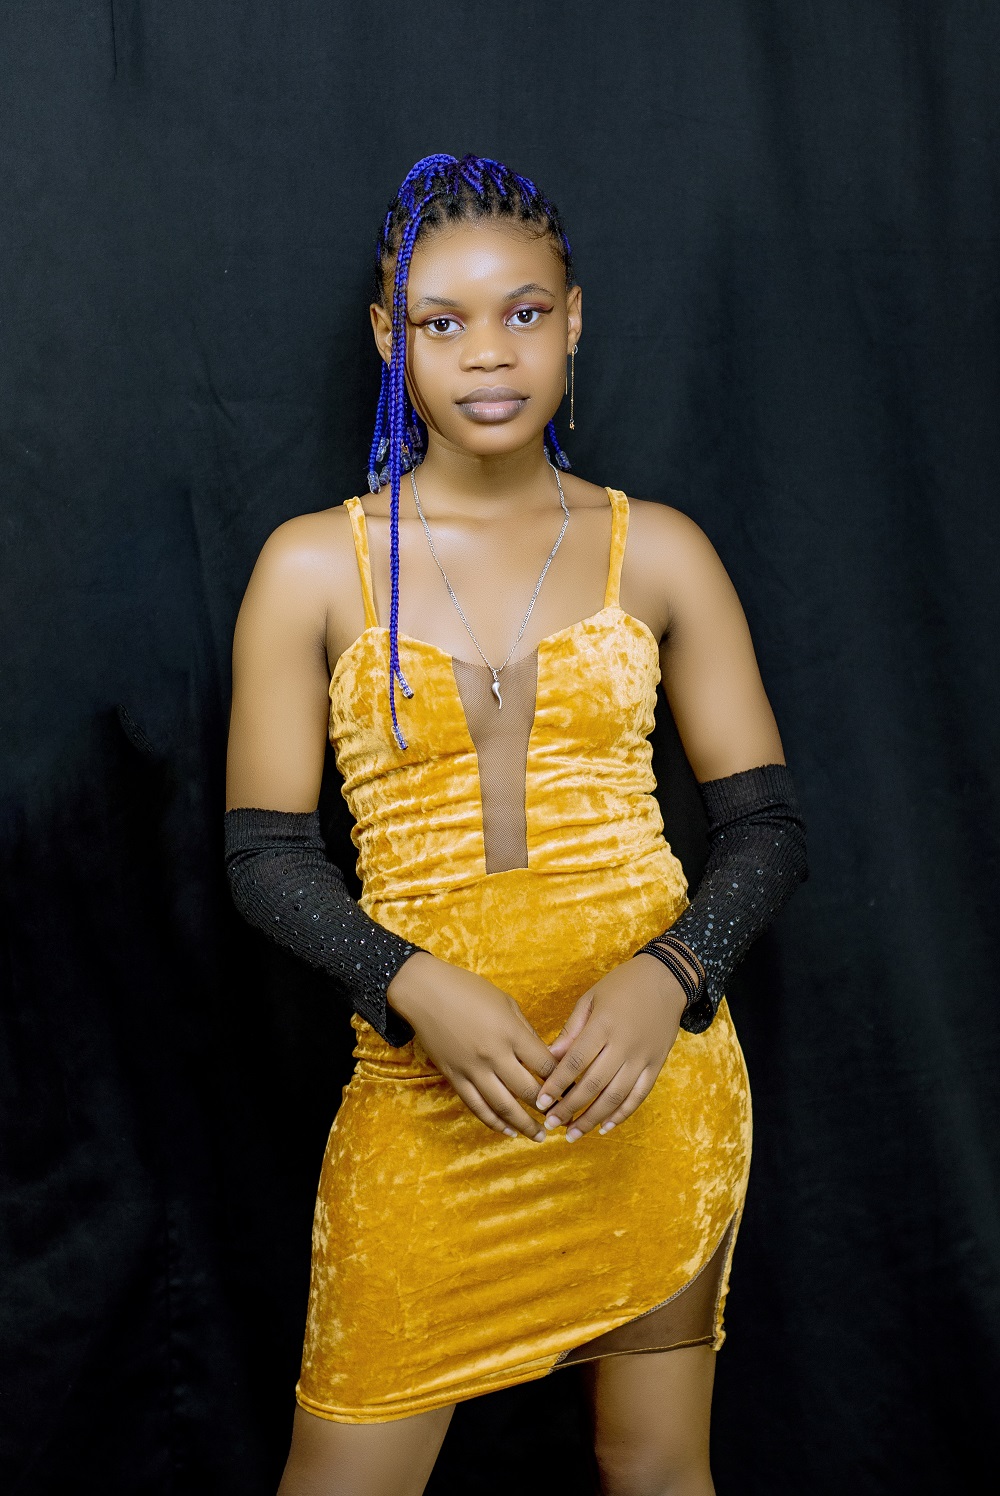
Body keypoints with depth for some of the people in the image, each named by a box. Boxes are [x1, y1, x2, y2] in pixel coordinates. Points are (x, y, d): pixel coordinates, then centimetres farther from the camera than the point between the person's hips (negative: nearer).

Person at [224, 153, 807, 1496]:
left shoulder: (657, 551, 2)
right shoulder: (315, 565, 0)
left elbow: (766, 827, 4)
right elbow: (266, 856, 0)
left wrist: (667, 977, -15)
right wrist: (419, 988, -17)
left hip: (653, 1068, 1)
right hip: (428, 1083, -1)